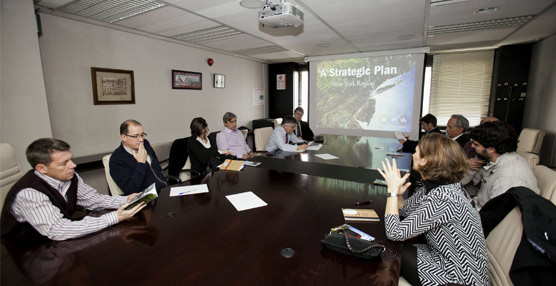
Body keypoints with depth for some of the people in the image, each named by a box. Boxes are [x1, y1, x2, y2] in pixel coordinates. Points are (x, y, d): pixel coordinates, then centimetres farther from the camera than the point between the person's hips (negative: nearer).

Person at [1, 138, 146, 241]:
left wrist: (125, 200, -14)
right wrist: (113, 218, -38)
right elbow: (58, 231, -34)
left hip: (60, 243, 6)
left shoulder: (70, 177, -9)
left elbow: (92, 199, 2)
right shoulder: (28, 193, -29)